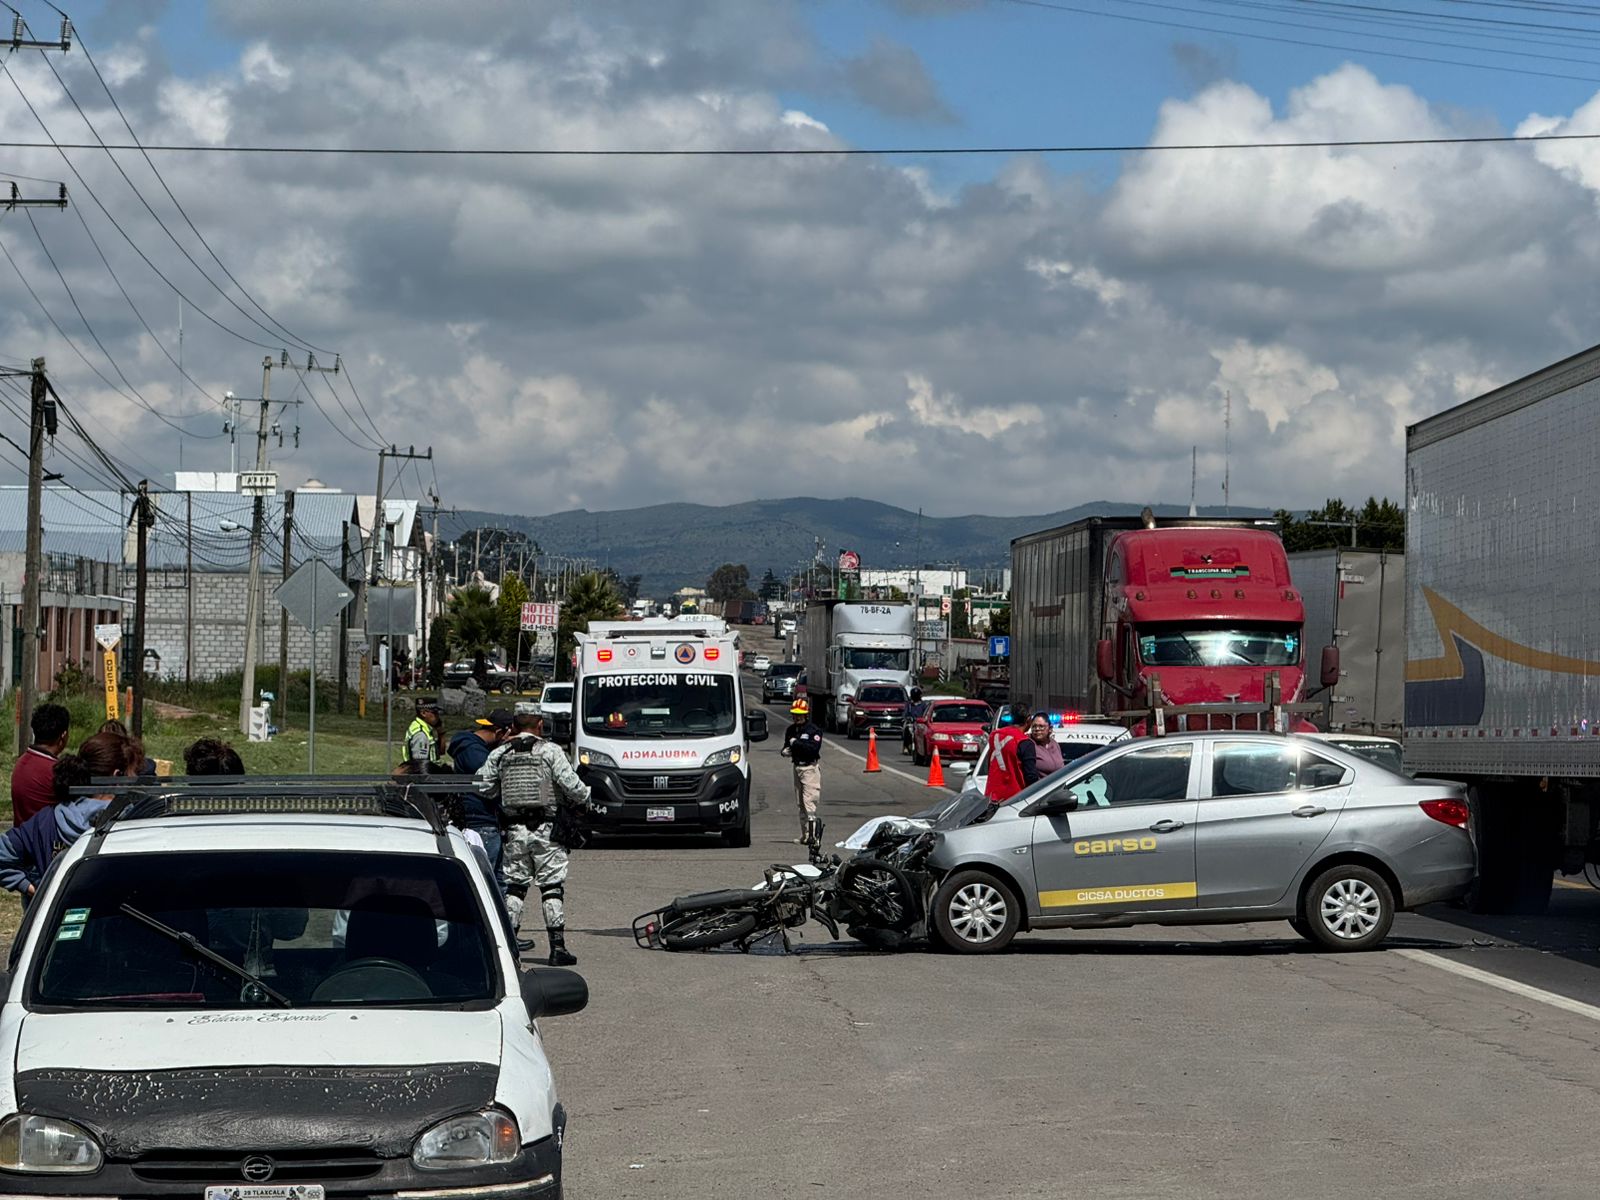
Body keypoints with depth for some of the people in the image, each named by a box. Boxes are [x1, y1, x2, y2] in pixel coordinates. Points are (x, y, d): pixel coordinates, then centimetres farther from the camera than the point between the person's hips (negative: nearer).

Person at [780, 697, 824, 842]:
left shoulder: (814, 730, -8)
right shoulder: (791, 730, 12)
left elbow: (814, 748, -21)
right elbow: (787, 746, 23)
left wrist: (796, 743, -20)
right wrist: (785, 751, 0)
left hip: (811, 768, -7)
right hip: (797, 767, 7)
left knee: (809, 801, -14)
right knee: (801, 803, 10)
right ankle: (804, 835, 15)